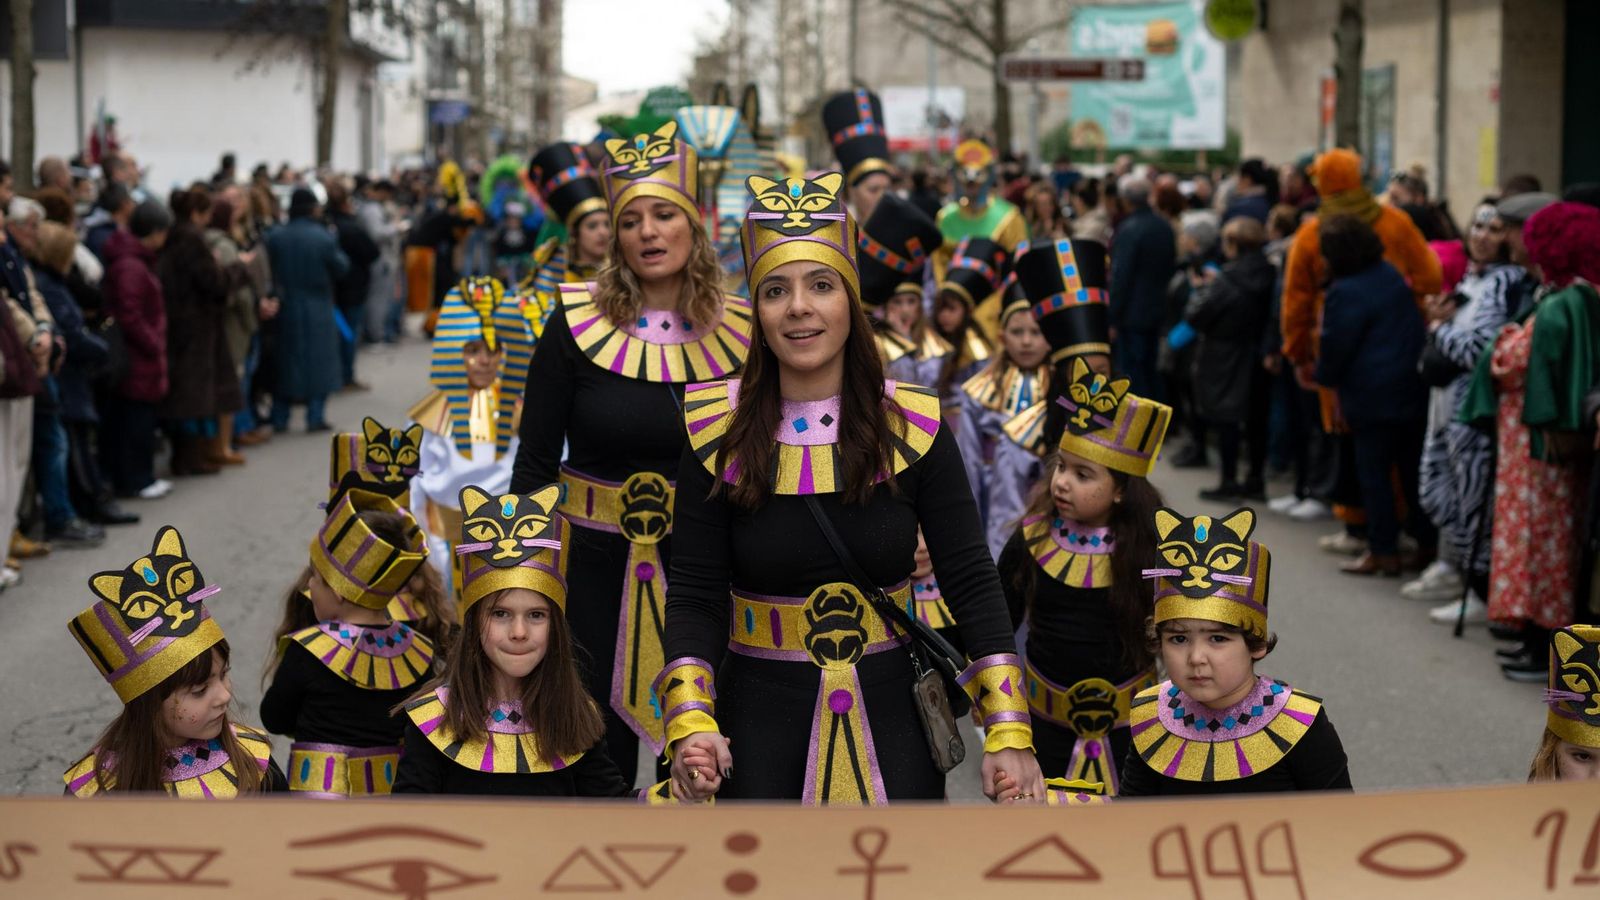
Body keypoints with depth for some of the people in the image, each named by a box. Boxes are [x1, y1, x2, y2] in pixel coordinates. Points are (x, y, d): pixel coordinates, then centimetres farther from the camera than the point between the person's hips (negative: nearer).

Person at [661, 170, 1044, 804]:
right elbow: (695, 596, -5)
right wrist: (691, 726, -20)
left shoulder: (914, 426, -3)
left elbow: (972, 584, -3)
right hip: (760, 719, -1)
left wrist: (1007, 734, -11)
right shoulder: (719, 435, -4)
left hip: (890, 714, 1)